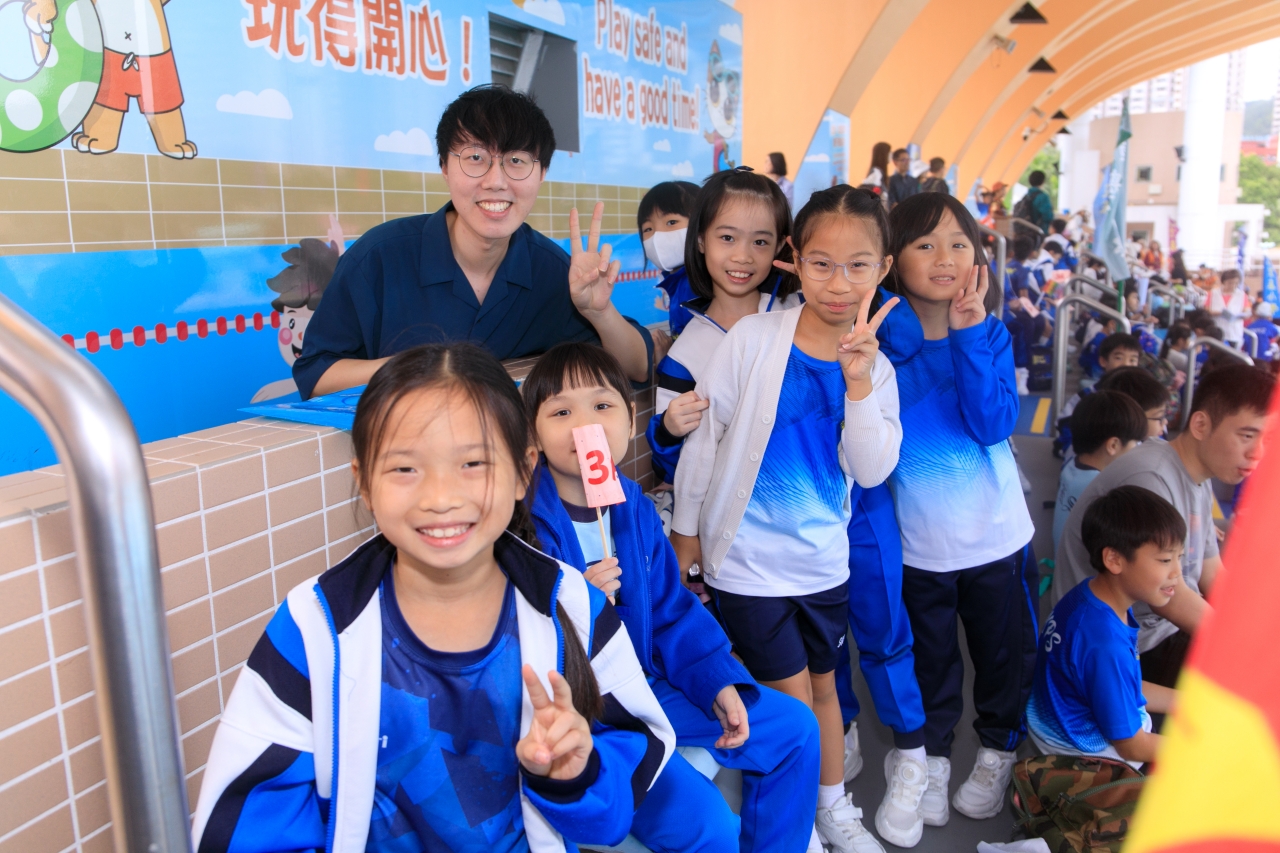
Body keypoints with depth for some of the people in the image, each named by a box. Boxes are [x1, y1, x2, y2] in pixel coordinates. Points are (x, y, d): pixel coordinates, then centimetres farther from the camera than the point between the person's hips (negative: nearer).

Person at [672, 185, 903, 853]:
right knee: (792, 696, 5)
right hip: (747, 557, -4)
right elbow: (704, 434, -7)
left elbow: (871, 470, -11)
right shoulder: (753, 338, -14)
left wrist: (858, 381, -23)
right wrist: (686, 529, -1)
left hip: (822, 557, 4)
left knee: (823, 685, 20)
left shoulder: (874, 366, -1)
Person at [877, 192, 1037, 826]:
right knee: (930, 657, 17)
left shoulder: (991, 333, -5)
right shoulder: (878, 334, -11)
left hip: (996, 531, 2)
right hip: (918, 537, -1)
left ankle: (997, 751, 44)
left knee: (1006, 649, 18)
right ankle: (932, 753, 41)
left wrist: (968, 334, -24)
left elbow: (995, 424, -18)